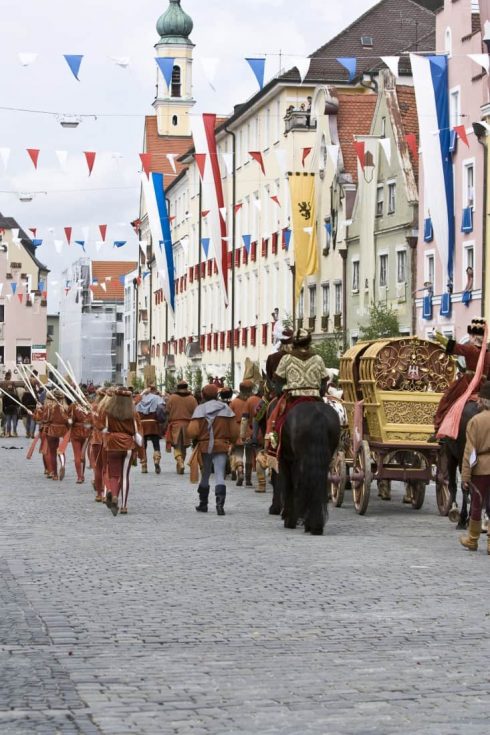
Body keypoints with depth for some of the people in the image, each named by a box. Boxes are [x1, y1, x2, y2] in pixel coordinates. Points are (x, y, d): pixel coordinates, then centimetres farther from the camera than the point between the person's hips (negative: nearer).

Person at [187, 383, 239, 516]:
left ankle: (203, 504, 24)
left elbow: (192, 431, -15)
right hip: (221, 447, 1)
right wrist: (231, 443, 18)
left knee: (205, 476, 13)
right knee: (220, 475, -4)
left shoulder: (200, 409, -7)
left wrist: (196, 440, 5)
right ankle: (220, 503, -21)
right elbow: (235, 431, 1)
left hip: (204, 447, -1)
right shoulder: (226, 409, 1)